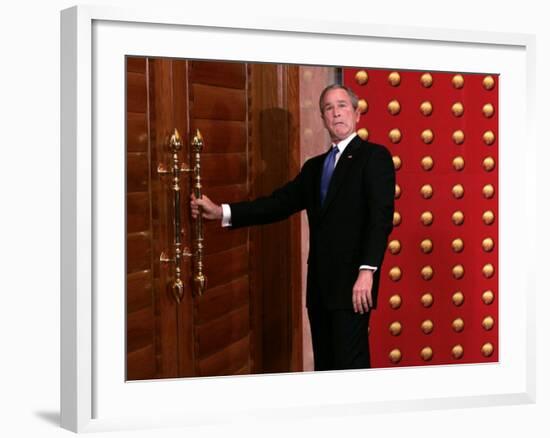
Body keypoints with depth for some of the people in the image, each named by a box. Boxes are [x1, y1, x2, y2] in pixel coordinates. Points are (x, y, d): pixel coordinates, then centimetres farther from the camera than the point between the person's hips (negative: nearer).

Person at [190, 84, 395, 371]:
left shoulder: (374, 156, -3)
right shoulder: (314, 166, 18)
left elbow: (381, 218, -13)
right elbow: (280, 203, 9)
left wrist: (367, 270, -24)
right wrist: (222, 212, -2)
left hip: (351, 282, -7)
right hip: (320, 283, 7)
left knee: (350, 364, -8)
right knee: (325, 364, 12)